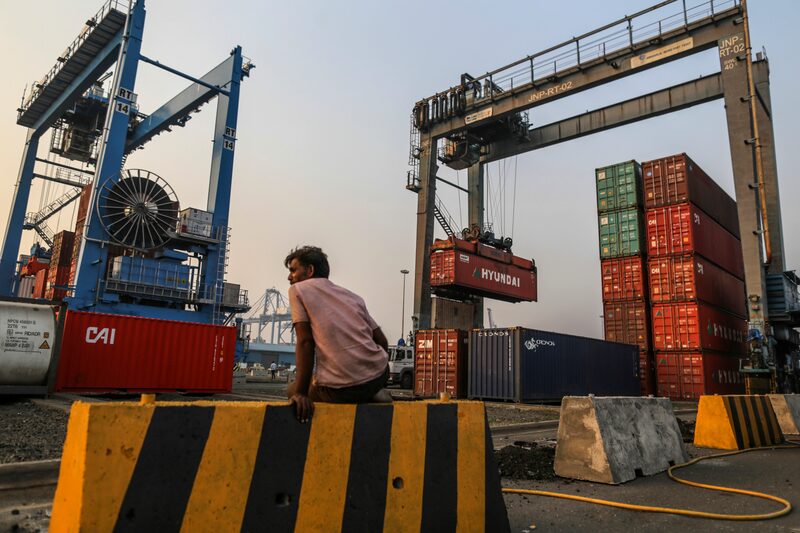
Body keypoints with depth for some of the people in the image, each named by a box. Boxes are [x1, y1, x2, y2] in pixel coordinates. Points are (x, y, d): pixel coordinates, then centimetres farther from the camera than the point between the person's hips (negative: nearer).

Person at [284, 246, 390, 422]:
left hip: (341, 387, -5)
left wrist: (300, 393, -4)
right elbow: (382, 341, 17)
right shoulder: (352, 296, 20)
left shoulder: (297, 290, 8)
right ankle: (372, 394, 12)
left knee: (292, 391, 26)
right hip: (378, 374, 6)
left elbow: (305, 342, -4)